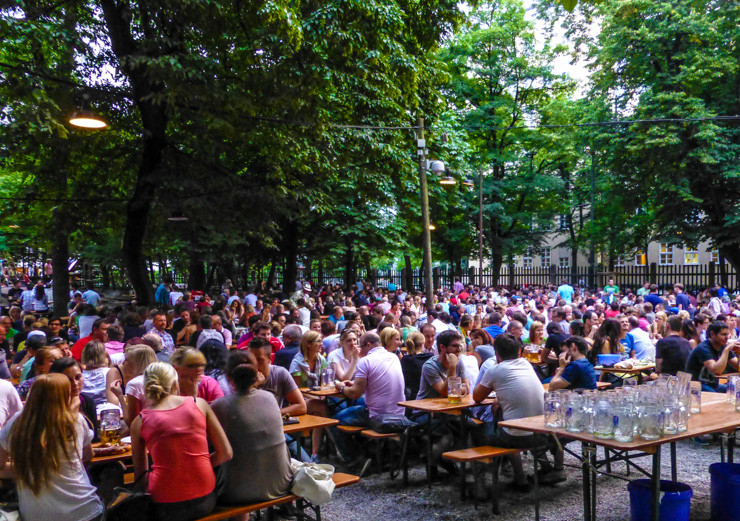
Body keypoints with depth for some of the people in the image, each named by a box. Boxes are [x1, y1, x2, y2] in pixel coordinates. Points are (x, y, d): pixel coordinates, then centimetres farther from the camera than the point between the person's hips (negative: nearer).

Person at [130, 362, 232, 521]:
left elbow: (140, 473, 8)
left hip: (165, 508, -2)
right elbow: (226, 453, 3)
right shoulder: (199, 404, 3)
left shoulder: (139, 421, 2)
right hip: (205, 500, 2)